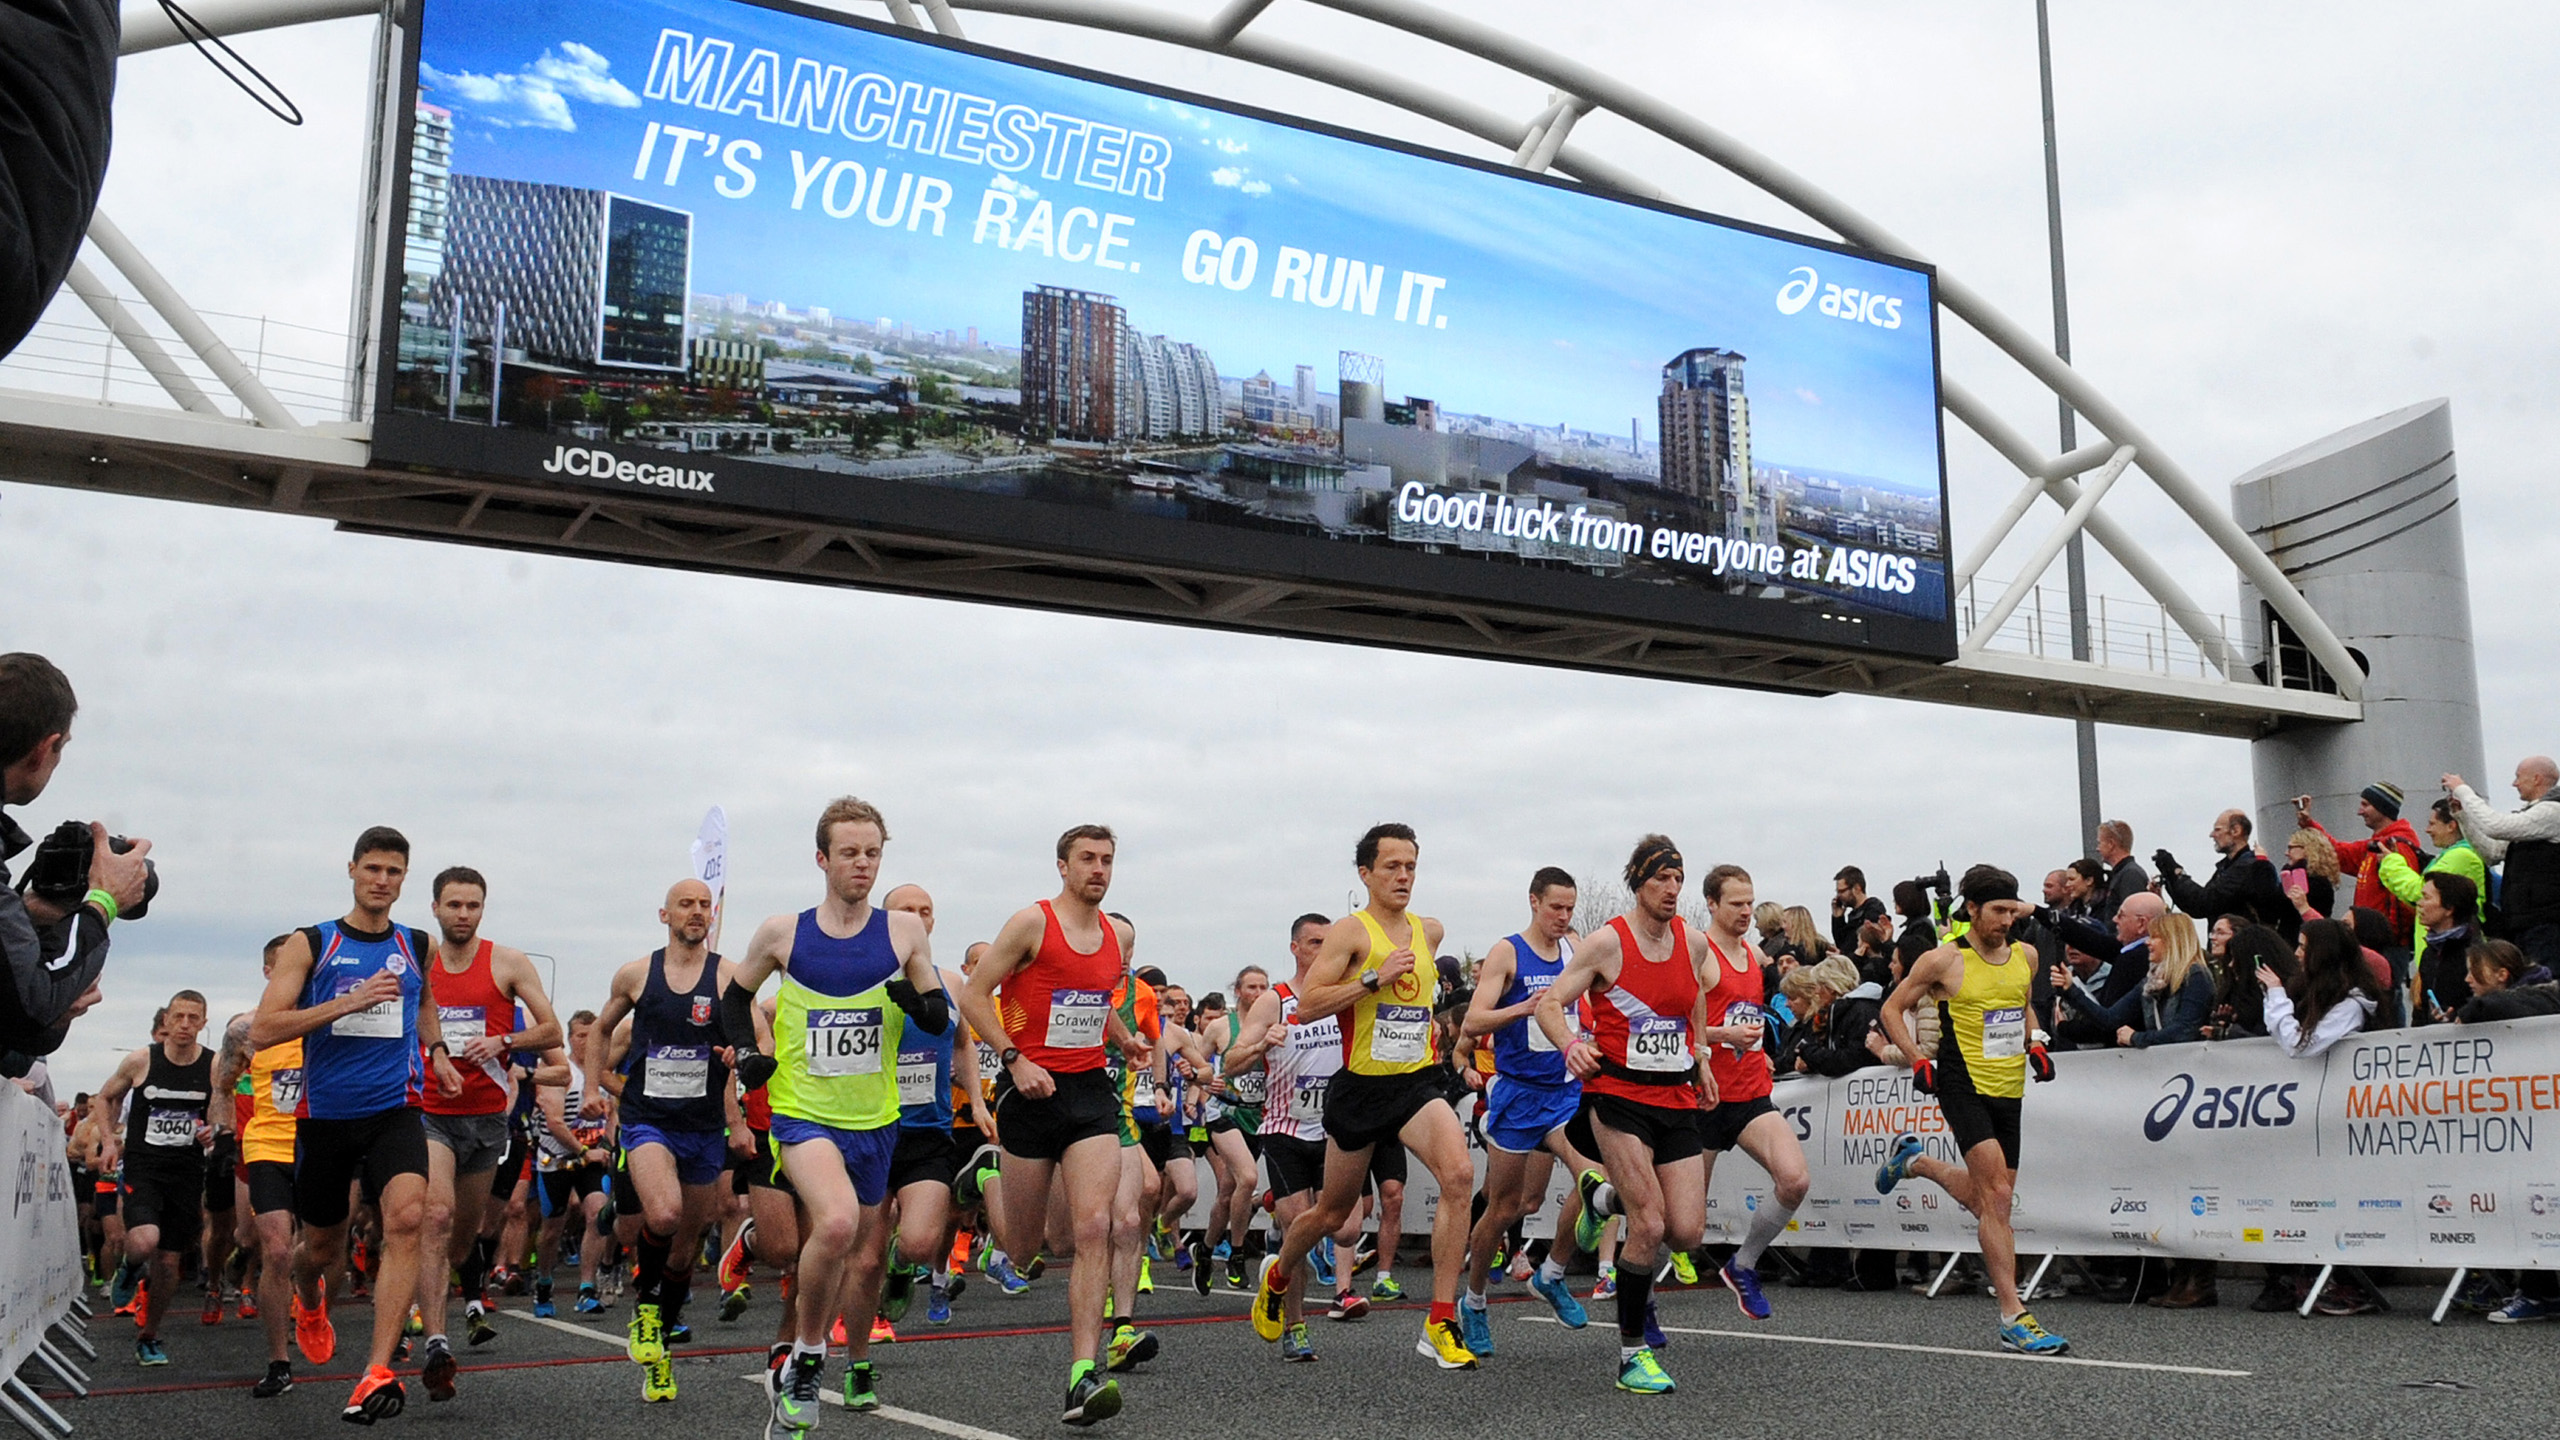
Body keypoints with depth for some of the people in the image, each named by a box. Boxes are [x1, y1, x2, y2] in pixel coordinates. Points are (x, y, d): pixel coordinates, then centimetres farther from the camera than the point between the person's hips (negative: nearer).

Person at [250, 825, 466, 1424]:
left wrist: (436, 1050, 13)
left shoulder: (418, 946, 8)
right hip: (324, 1113, 0)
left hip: (395, 1110, 1)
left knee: (406, 1217, -25)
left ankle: (378, 1372, -27)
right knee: (323, 1247, 15)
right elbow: (262, 1031, -11)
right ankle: (308, 1301, 53)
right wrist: (350, 1002, -20)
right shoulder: (310, 944, -1)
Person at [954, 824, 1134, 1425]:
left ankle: (1083, 1376, -15)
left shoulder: (1119, 935, 10)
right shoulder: (1032, 922, -8)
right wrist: (1014, 1059, -17)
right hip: (1034, 1088, -3)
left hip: (1092, 1090, 3)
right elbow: (973, 995, -8)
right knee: (1021, 1242, 8)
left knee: (1093, 1229, -13)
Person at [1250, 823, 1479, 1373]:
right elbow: (1306, 1005, -18)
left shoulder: (1430, 930, 10)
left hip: (1418, 1083, 4)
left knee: (1459, 1175, -24)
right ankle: (1278, 1276, 45)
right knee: (1333, 1211, 12)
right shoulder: (1351, 931, -9)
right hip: (1361, 1086, -3)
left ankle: (1441, 1325, -19)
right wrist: (1374, 978, -23)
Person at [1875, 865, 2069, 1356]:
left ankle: (1915, 1161, 43)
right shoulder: (1945, 960, -9)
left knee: (1987, 1200, 15)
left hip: (2010, 1090, 6)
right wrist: (1918, 1060, -9)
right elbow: (1892, 1008, 0)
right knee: (1997, 1196, -16)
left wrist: (2034, 1045, 10)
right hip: (1965, 1087, -6)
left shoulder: (2024, 956, 7)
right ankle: (2014, 1319, -13)